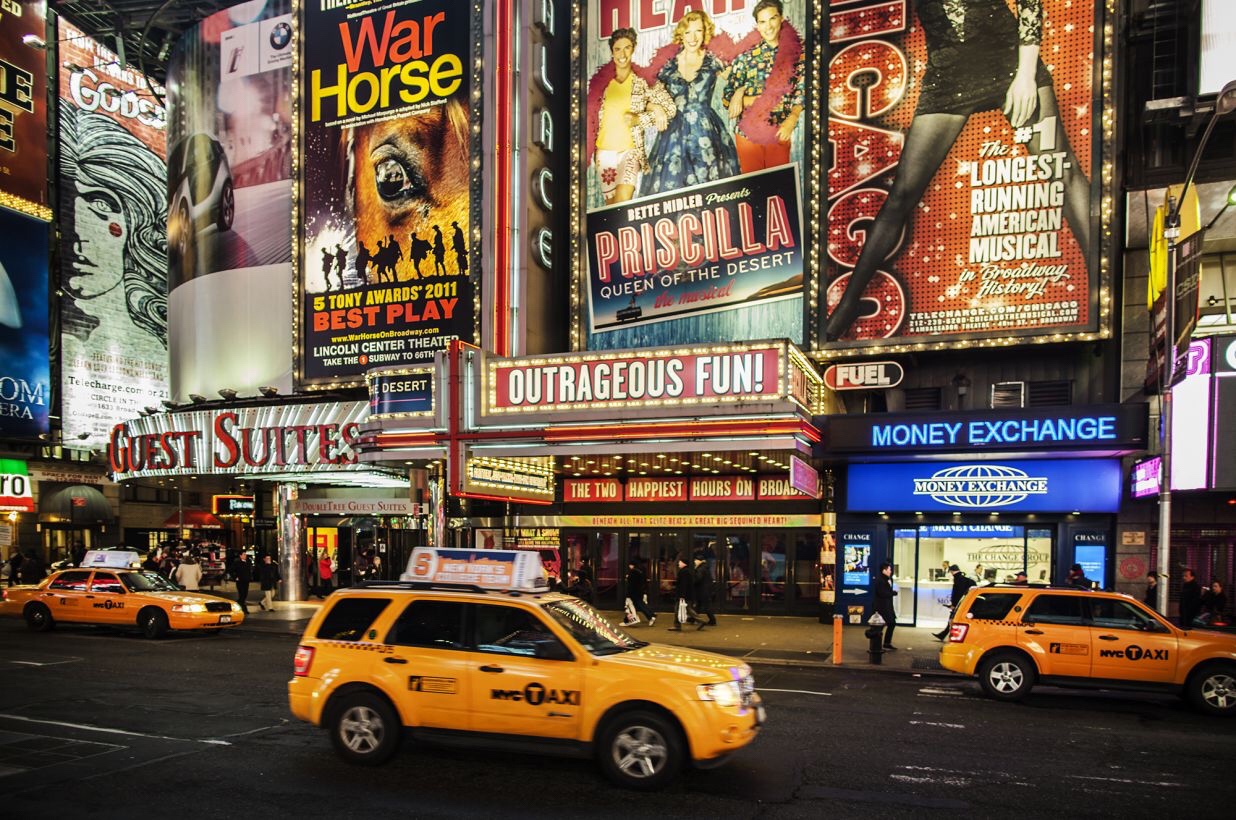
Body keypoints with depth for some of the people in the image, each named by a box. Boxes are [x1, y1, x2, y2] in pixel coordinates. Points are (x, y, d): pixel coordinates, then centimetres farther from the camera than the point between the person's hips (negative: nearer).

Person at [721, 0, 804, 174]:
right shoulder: (746, 57, -3)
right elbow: (727, 97, -4)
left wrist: (792, 119, -17)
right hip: (748, 131, -1)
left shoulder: (796, 52, 0)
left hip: (780, 132, 1)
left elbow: (802, 92, 0)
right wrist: (762, 99, -14)